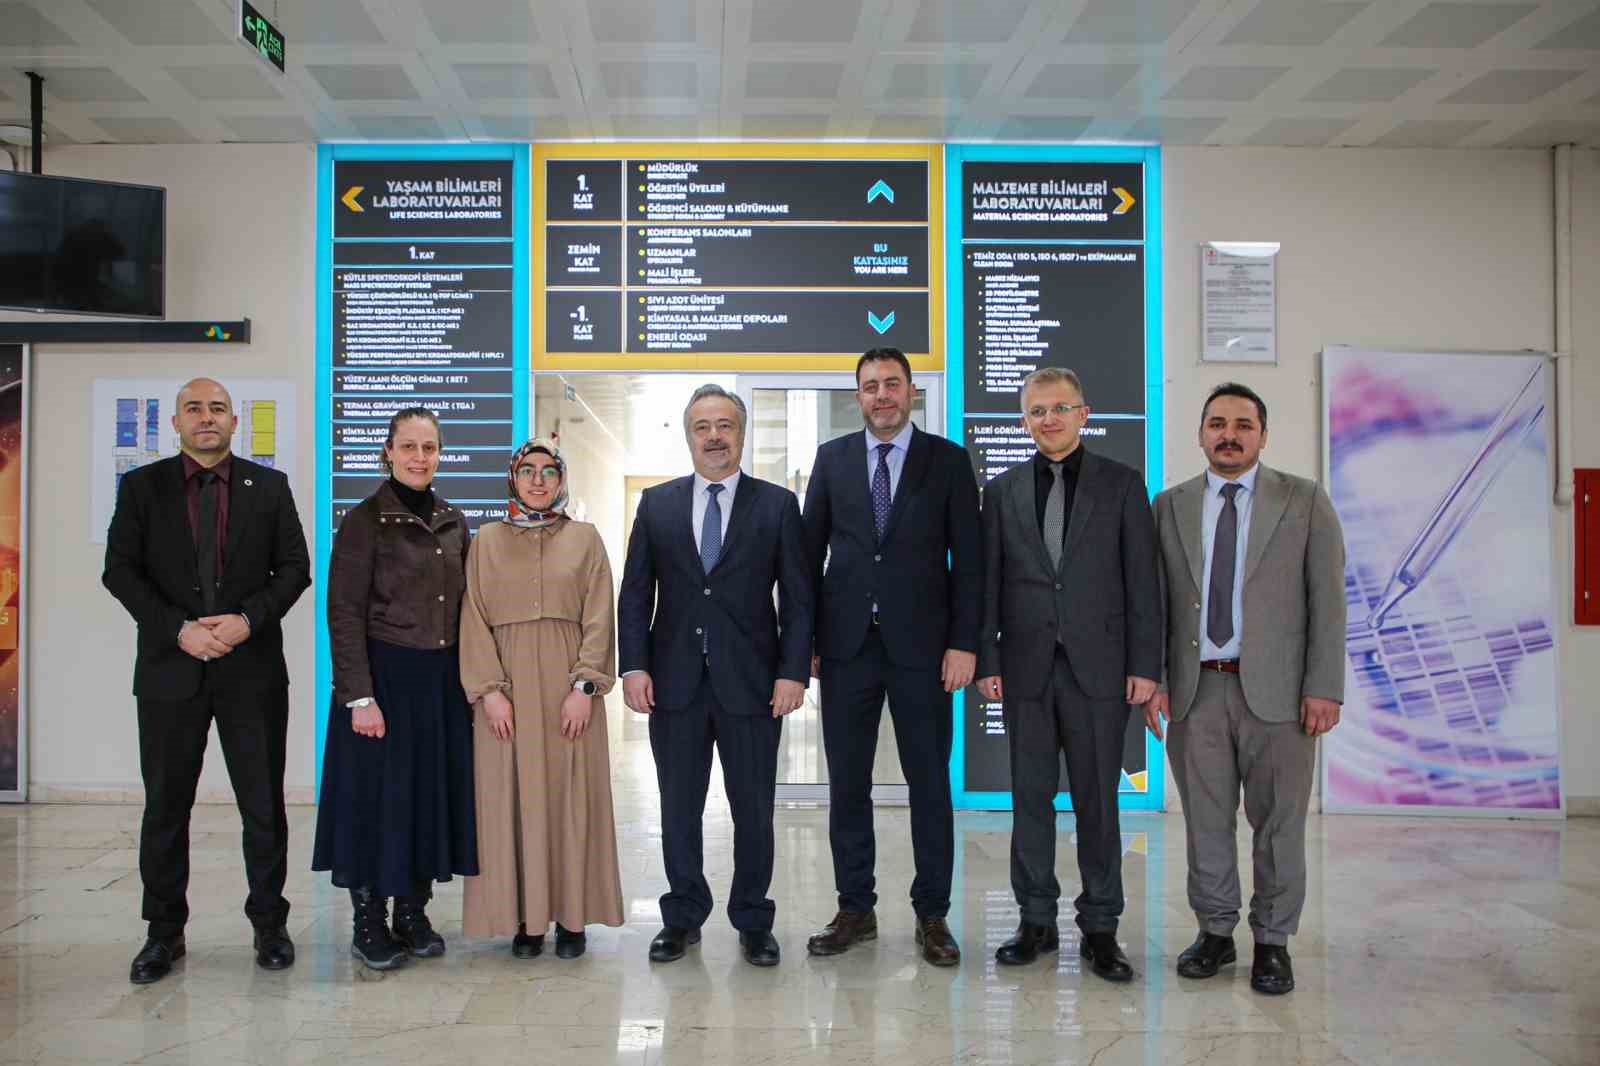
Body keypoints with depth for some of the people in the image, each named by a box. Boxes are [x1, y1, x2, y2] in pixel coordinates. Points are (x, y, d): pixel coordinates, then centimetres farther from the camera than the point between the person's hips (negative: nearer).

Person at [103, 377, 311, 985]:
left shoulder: (269, 486, 5)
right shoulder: (142, 486, 5)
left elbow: (294, 568, 3)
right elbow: (120, 570, 0)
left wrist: (248, 620, -12)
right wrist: (179, 629, -12)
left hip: (253, 669, 0)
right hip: (170, 670, 0)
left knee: (263, 805, 6)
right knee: (165, 806, 8)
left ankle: (269, 924, 20)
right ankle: (164, 933, 22)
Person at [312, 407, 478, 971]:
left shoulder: (452, 522, 9)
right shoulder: (364, 520, -7)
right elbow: (345, 615, -11)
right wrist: (360, 696, -17)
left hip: (442, 681, 6)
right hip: (384, 676, -5)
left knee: (432, 792, 10)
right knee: (378, 794, 2)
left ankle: (413, 914, 23)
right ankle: (369, 922, 16)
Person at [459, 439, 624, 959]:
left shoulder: (584, 538, 6)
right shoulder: (487, 540, 7)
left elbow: (599, 618, 1)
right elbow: (474, 620, 2)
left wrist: (585, 686, -10)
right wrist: (489, 690, -8)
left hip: (567, 687, 0)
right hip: (507, 686, 1)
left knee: (571, 796, 2)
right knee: (513, 797, 2)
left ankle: (572, 916, 11)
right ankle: (524, 917, 11)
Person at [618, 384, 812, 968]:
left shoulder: (778, 504, 3)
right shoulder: (657, 504, 8)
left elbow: (797, 597, 0)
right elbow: (635, 593, 6)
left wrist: (793, 672, -9)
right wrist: (634, 666, -4)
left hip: (751, 682, -1)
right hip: (675, 682, 2)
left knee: (753, 810, 6)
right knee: (678, 809, 10)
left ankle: (753, 921, 21)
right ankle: (683, 917, 25)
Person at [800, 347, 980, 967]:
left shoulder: (947, 460, 3)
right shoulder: (832, 457, 8)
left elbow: (968, 558, 0)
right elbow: (810, 551, 8)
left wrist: (964, 642, -7)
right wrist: (804, 640, 3)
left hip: (921, 644, -2)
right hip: (846, 643, 2)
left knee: (929, 783, 5)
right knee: (847, 784, 8)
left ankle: (932, 915, 17)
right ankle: (855, 909, 21)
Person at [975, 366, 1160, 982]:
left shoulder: (1121, 484, 4)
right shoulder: (1002, 491, 9)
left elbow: (1141, 580, 1)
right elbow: (988, 581, 7)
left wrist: (1144, 665, -5)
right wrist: (986, 660, 0)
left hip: (1098, 666, -2)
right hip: (1026, 668, 2)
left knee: (1098, 800, 4)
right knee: (1031, 798, 8)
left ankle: (1100, 928, 15)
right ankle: (1036, 921, 20)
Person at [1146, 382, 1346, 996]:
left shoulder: (1305, 502, 4)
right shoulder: (1170, 506, 9)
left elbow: (1327, 599, 0)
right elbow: (1155, 601, 8)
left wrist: (1324, 687, -7)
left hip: (1276, 690, -1)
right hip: (1195, 690, 2)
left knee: (1278, 821, 5)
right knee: (1205, 819, 8)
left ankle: (1272, 942, 19)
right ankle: (1215, 932, 23)